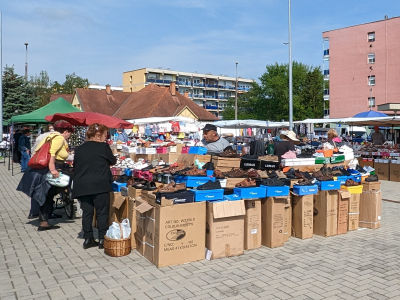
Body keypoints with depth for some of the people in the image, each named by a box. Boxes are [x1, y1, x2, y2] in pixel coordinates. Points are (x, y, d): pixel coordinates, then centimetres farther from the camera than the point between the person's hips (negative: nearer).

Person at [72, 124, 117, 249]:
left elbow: (75, 167, 13)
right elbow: (113, 161, 6)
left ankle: (88, 239, 16)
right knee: (102, 212, 6)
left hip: (82, 186, 4)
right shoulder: (103, 147, -6)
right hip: (100, 186, -4)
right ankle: (102, 239, 10)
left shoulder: (79, 149, 8)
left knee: (87, 212, 11)